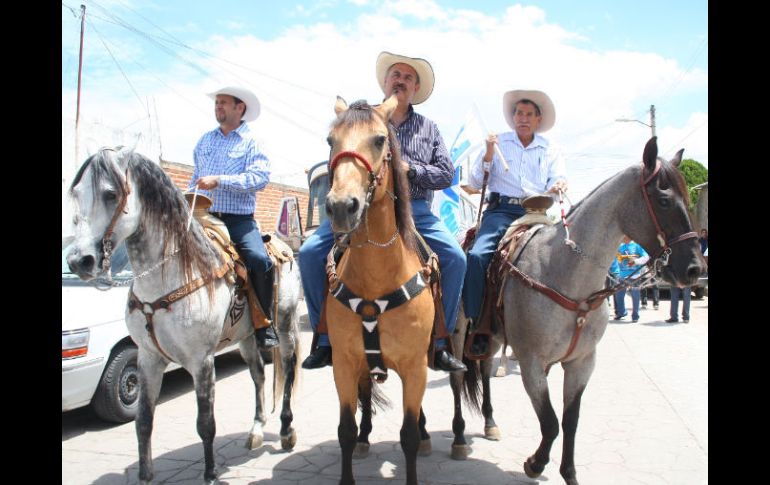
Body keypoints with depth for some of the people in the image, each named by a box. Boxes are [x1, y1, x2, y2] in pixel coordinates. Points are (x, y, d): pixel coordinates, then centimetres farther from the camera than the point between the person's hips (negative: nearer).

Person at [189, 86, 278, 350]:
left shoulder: (252, 142, 3)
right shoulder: (205, 140, 19)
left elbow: (260, 177, -14)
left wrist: (219, 181, -21)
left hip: (239, 219, -5)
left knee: (260, 260, -28)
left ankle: (264, 325, -11)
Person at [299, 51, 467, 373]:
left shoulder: (428, 128, 16)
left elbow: (446, 175, 8)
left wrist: (409, 168, -9)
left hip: (415, 210, 1)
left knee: (455, 258, -22)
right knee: (310, 253, -18)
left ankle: (438, 343, -6)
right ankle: (326, 339, -3)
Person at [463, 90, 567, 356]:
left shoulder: (550, 150, 18)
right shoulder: (497, 142, 14)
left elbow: (558, 180, 6)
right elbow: (474, 183, 8)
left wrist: (558, 186, -18)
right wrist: (488, 156, -7)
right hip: (501, 210, -1)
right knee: (477, 255, -28)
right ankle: (478, 325, -19)